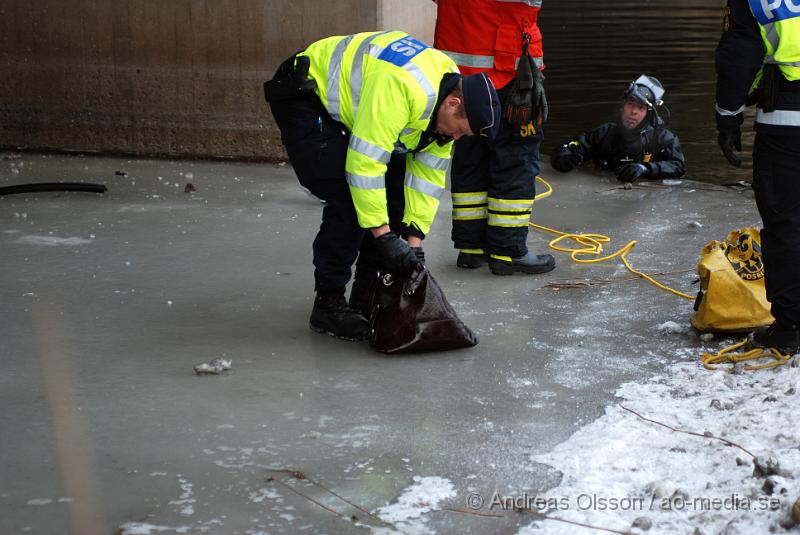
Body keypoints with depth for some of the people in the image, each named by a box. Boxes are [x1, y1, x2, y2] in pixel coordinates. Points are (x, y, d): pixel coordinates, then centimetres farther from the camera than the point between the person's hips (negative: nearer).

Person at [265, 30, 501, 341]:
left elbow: (428, 173, -2)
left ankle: (369, 292, 15)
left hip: (346, 99, 9)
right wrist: (384, 236, -32)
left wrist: (414, 240, -7)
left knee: (395, 189, 5)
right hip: (303, 97, -9)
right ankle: (327, 304, -7)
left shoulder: (450, 91, -8)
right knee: (349, 200, -20)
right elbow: (365, 163, -36)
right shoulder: (399, 87, -37)